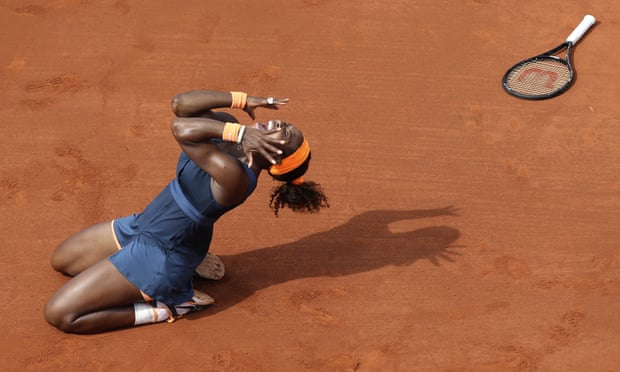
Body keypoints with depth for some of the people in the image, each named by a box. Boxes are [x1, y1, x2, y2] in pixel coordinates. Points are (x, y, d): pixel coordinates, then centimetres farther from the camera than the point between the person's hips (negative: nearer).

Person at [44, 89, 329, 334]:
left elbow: (181, 129, -40)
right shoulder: (229, 135, -10)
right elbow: (181, 104, -15)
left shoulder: (235, 176, -34)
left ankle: (166, 308, 2)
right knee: (60, 261, 28)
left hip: (156, 254, -8)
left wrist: (238, 132, -33)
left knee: (58, 314, -8)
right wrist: (241, 99, -19)